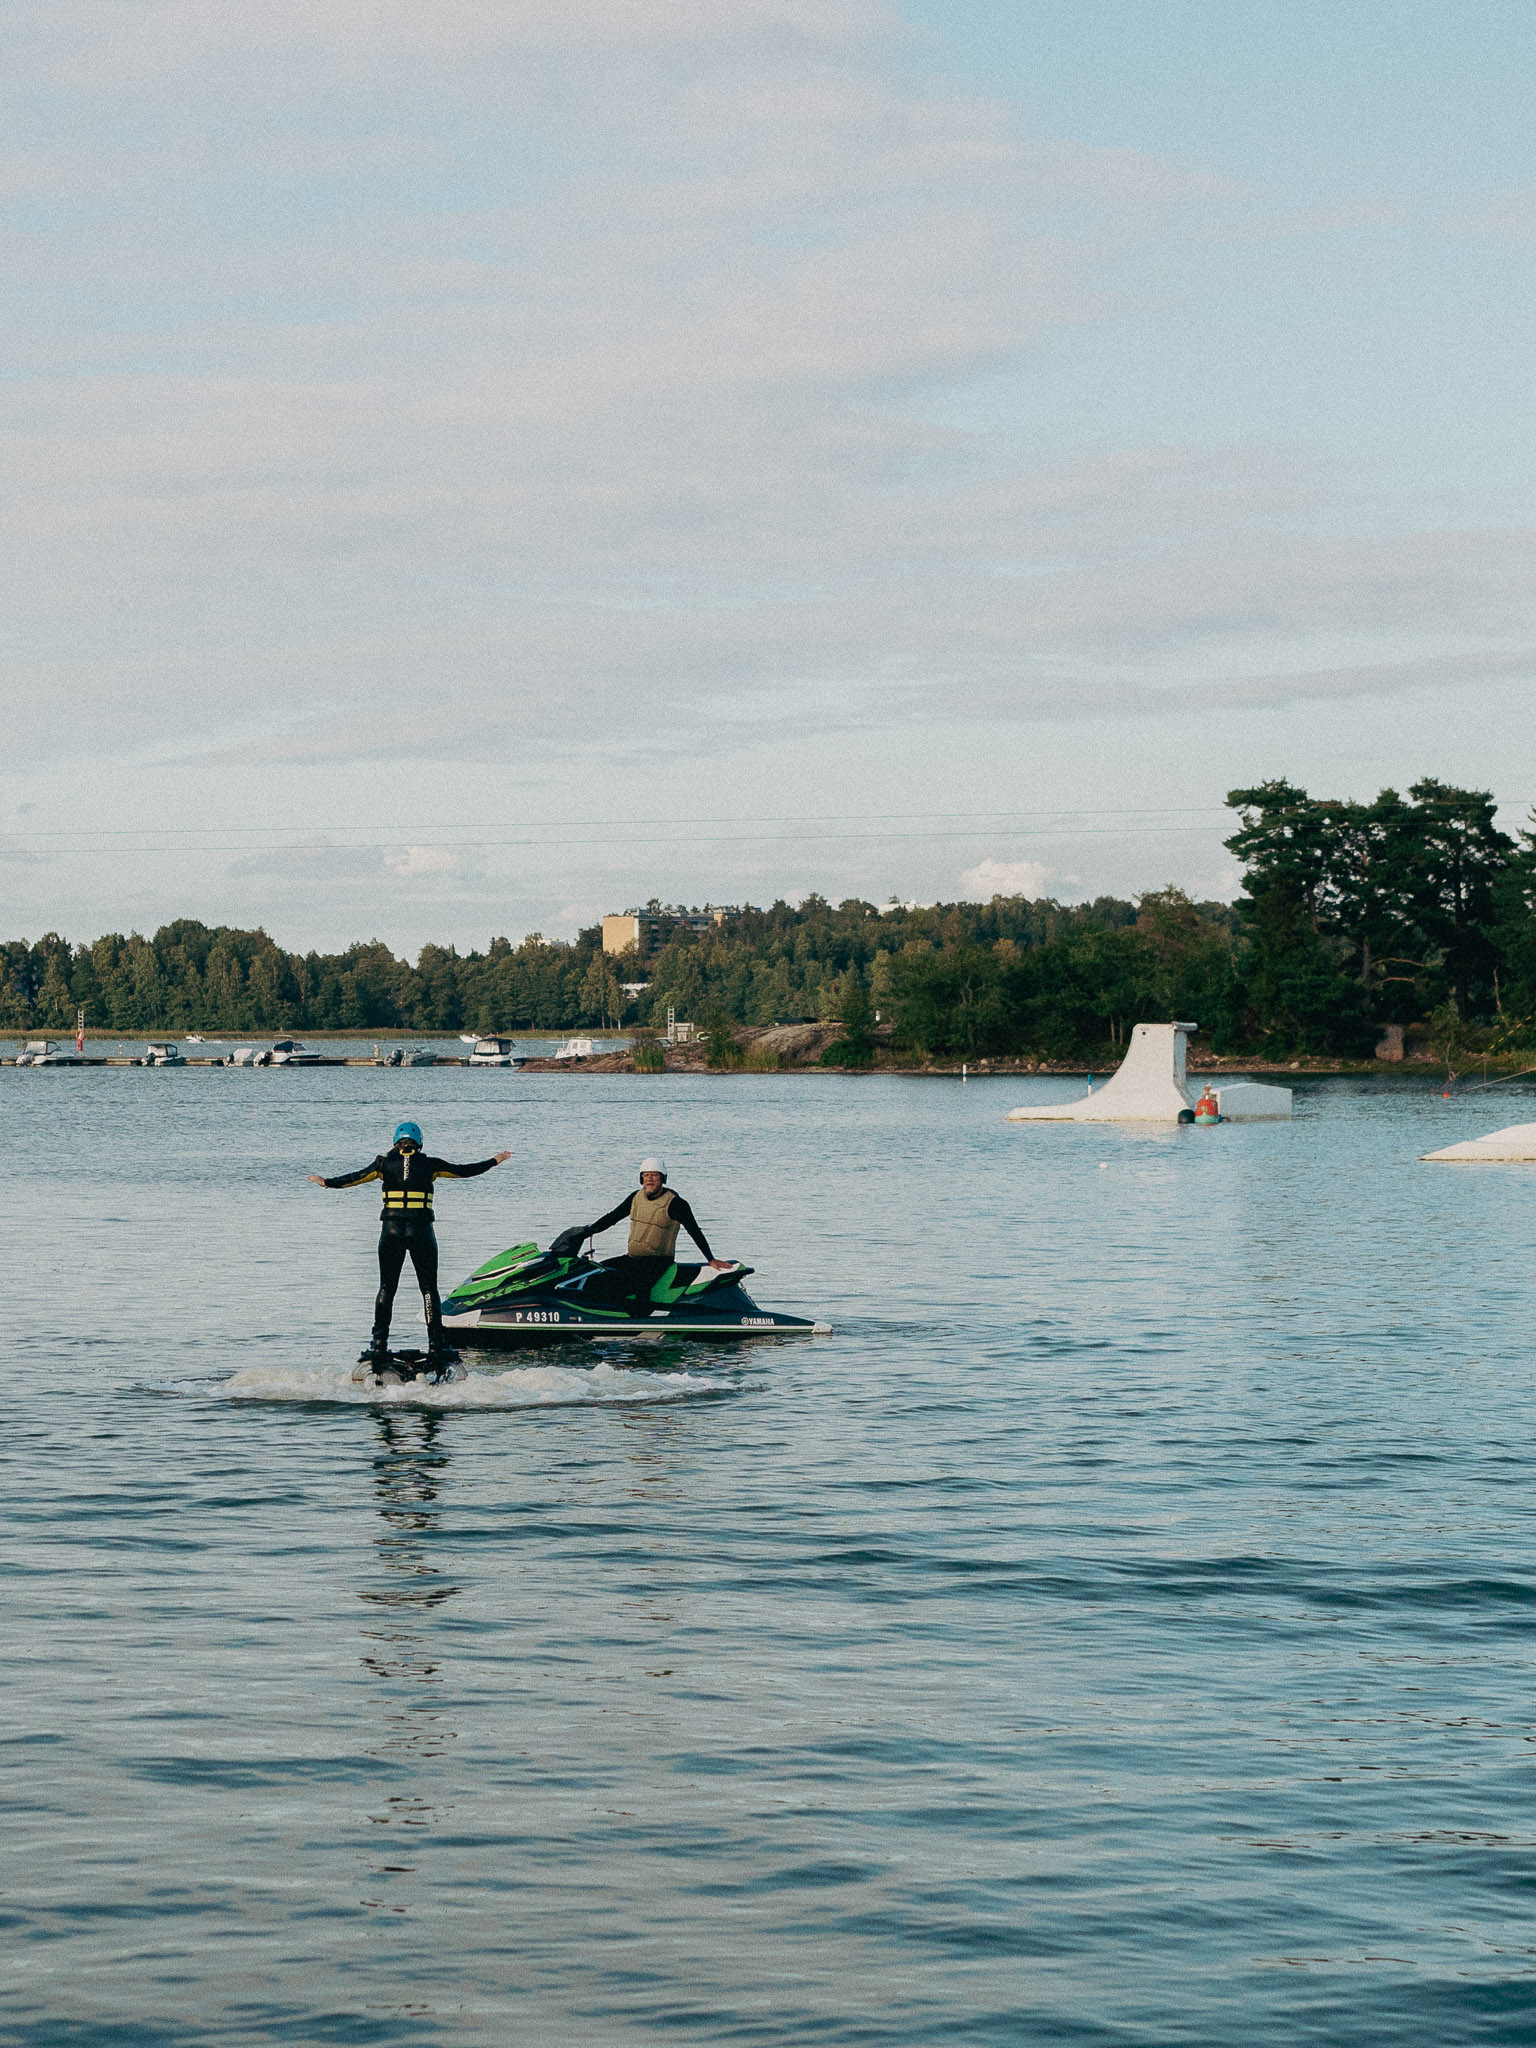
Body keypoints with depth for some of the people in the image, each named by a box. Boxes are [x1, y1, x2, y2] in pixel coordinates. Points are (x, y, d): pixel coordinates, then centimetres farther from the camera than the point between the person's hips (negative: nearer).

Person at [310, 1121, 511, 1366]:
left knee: (386, 1288, 8)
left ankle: (379, 1343, 3)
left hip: (391, 1229, 1)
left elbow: (356, 1177, 7)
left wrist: (328, 1182, 19)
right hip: (421, 1230, -1)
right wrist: (495, 1161, 23)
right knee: (429, 1288, 4)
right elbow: (463, 1171, 11)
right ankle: (435, 1344, -2)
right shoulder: (429, 1165, 4)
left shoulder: (385, 1163, 5)